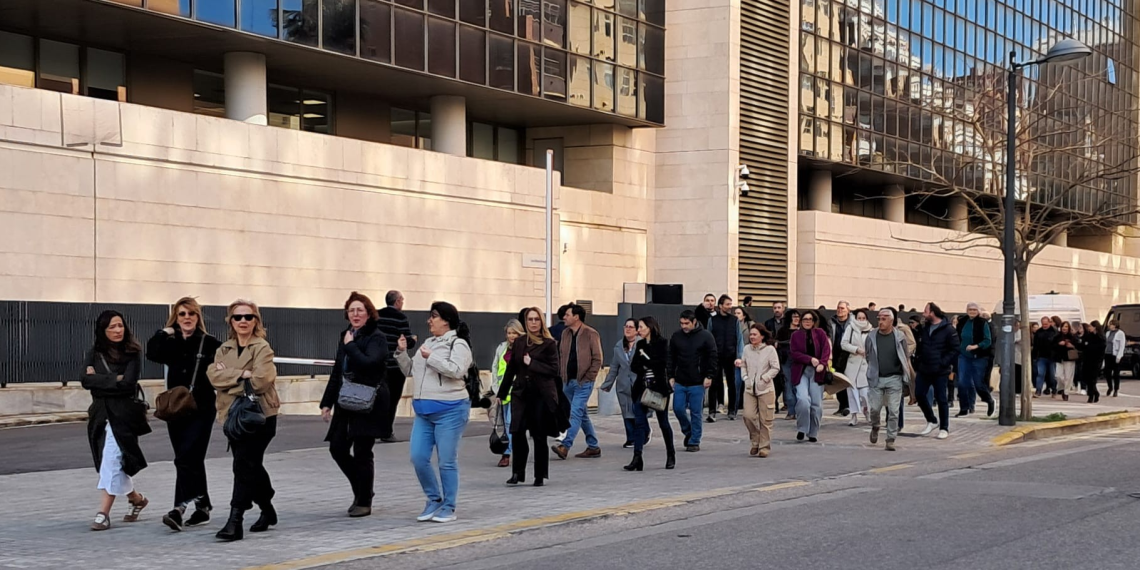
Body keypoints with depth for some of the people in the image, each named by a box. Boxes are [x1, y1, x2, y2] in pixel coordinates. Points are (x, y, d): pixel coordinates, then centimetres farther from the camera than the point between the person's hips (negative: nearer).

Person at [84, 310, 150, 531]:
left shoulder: (132, 353, -2)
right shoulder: (93, 354, 9)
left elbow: (129, 384, -13)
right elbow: (86, 381, -5)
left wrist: (99, 380, -7)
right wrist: (115, 379, -12)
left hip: (123, 415, -5)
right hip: (101, 414, 5)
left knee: (111, 461, -12)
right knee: (114, 464, 11)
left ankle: (103, 513, -11)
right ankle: (136, 499, 32)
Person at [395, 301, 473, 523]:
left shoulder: (458, 344, -6)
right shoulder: (428, 343, 16)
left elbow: (456, 370, -22)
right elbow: (410, 371, 21)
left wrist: (431, 358, -19)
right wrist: (402, 352, 6)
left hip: (449, 411, -7)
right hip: (424, 412, 7)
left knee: (447, 462, 0)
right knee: (418, 458, 2)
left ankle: (449, 508, 11)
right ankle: (434, 499, 20)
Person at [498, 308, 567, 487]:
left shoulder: (549, 344, -2)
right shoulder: (519, 343, 10)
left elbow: (554, 369, -8)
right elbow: (511, 369, 13)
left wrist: (532, 363, -14)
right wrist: (502, 393, 15)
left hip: (541, 395, -3)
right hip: (521, 392, 3)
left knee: (539, 436, 3)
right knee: (517, 433, -7)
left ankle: (540, 476, 13)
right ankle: (517, 473, 6)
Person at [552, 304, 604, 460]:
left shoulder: (591, 334, -8)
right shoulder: (565, 333, 11)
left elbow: (597, 359, -8)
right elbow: (561, 355, 16)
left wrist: (587, 378, -13)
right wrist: (561, 376, 7)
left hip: (583, 382, -7)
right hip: (568, 381, 7)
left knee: (575, 413, -13)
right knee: (582, 414, 12)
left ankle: (565, 446, -19)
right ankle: (593, 447, 20)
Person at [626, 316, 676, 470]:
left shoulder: (662, 343, -3)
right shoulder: (640, 345, 12)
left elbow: (661, 363, -15)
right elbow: (633, 366, 6)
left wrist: (645, 358, -8)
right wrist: (648, 365, -11)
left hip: (659, 388, -4)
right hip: (642, 388, 4)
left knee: (663, 422, 6)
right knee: (639, 422, -7)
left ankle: (671, 455, 23)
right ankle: (637, 458, -13)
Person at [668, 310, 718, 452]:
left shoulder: (706, 336, -5)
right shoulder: (676, 336, 5)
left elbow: (712, 357, -5)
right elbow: (671, 358, 11)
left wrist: (709, 376, -9)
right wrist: (670, 376, 6)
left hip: (697, 383, -4)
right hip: (679, 382, 4)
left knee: (695, 412, 0)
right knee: (678, 408, 1)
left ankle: (694, 441, 9)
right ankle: (688, 431, 27)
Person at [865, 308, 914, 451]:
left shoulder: (900, 336, -3)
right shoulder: (871, 337, 0)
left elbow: (906, 357, 5)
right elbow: (868, 357, 12)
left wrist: (909, 372, 4)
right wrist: (873, 370, 11)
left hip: (894, 378, -1)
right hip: (877, 379, 1)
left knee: (893, 411, -3)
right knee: (875, 408, 2)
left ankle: (890, 440, 4)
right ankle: (875, 427, 33)